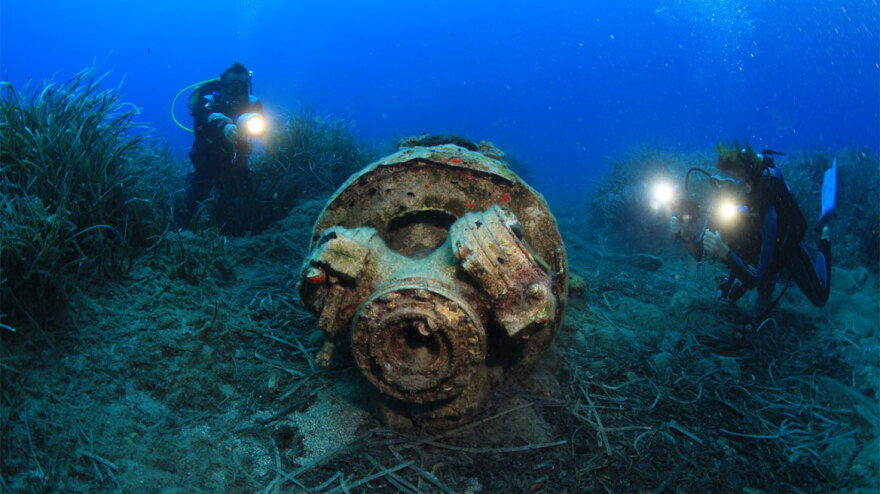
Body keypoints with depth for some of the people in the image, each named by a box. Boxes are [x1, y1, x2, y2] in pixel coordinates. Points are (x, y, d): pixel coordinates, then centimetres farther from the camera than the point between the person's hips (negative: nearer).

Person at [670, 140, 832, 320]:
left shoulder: (767, 213, -45)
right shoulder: (720, 204, -30)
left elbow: (755, 279, -43)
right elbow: (700, 253, -23)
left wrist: (724, 253, -58)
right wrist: (684, 234, -43)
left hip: (785, 248, -3)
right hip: (754, 252, 4)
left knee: (819, 299, 16)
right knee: (727, 296, 6)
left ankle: (824, 234, 31)